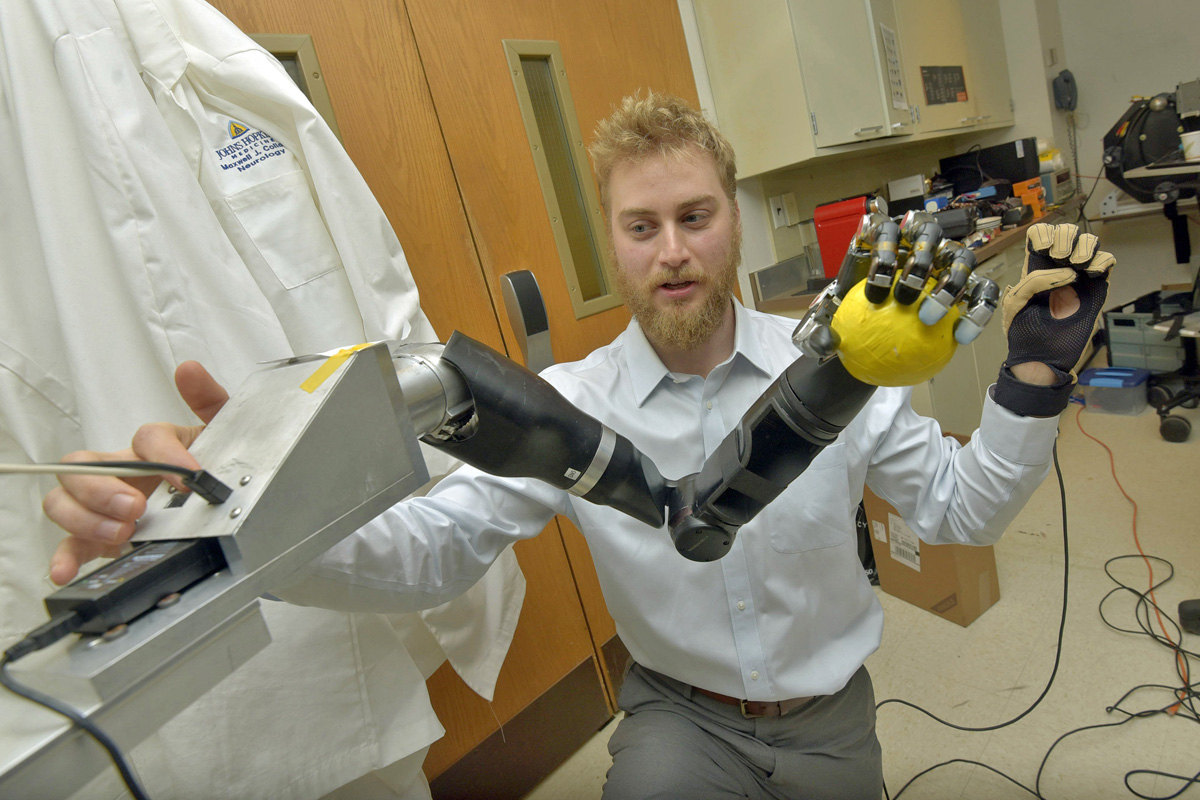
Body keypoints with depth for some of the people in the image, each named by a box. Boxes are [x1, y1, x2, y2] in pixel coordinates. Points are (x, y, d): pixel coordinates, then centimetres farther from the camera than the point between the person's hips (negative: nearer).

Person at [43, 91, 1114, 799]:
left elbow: (960, 509, -7)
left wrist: (1035, 372, -22)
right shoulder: (569, 408, -18)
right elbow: (434, 544, -24)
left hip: (826, 712, 3)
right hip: (680, 710, -2)